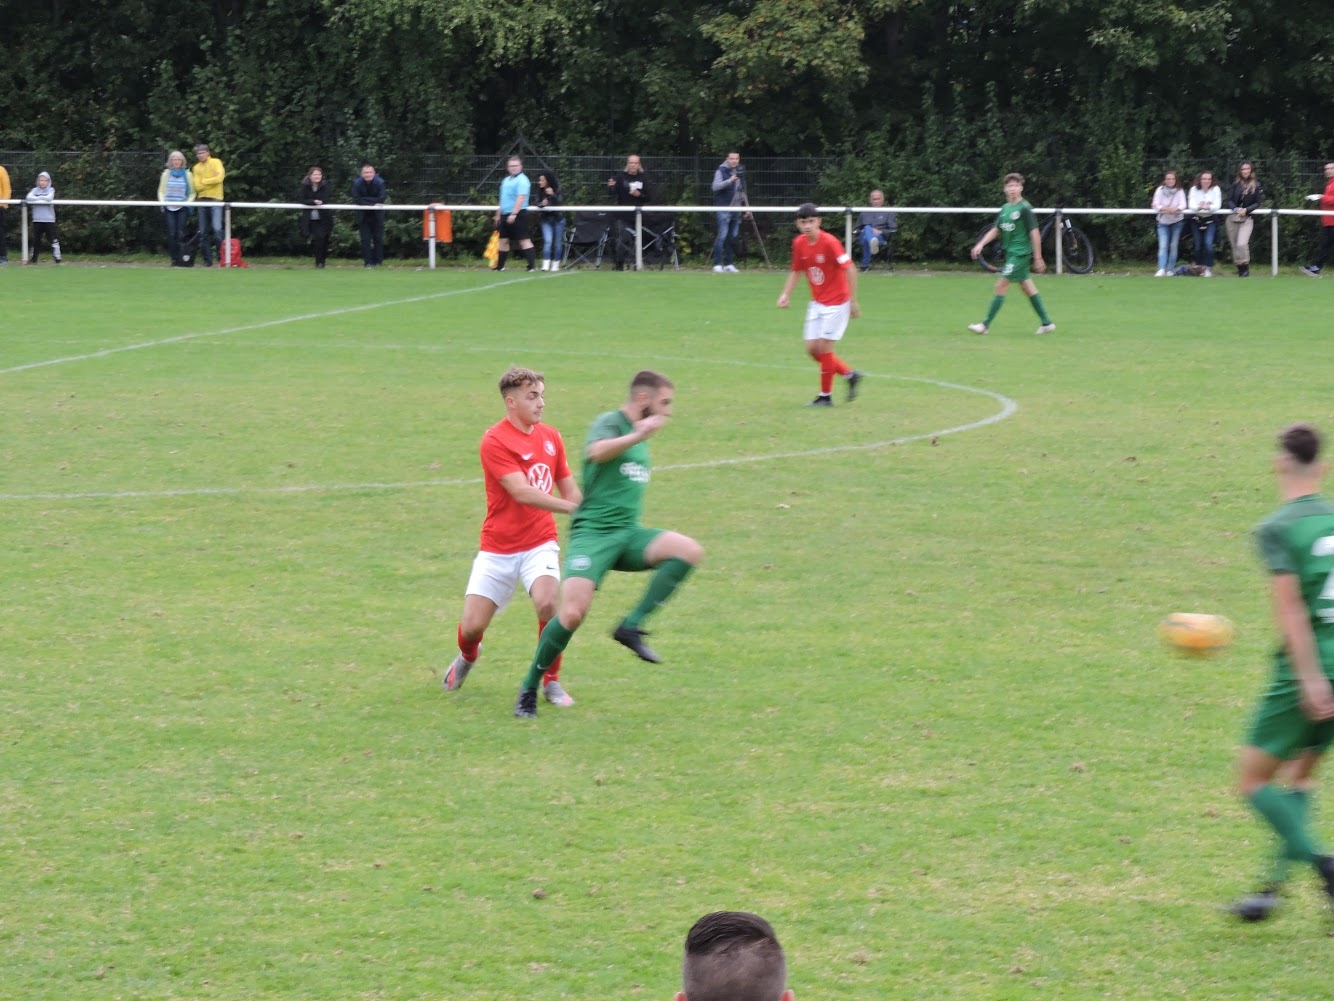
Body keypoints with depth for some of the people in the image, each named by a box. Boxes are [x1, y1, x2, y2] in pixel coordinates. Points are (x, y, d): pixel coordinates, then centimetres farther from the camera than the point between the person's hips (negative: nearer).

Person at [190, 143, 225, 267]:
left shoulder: (216, 162, 2)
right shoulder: (196, 168, 12)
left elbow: (219, 178, -14)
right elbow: (198, 186, 1)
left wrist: (204, 181, -4)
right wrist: (211, 181, -6)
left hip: (215, 199, -5)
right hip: (202, 200, 5)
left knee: (217, 228, -18)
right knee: (203, 232, 4)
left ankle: (222, 256, -9)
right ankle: (207, 259, 9)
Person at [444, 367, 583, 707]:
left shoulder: (551, 437, 6)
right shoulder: (495, 440, -13)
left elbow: (569, 490, 17)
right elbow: (521, 493, -23)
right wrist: (571, 507, -29)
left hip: (539, 544, 3)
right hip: (498, 549, -3)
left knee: (548, 603, -26)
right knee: (472, 625, -4)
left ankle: (551, 682, -5)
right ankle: (468, 657, 36)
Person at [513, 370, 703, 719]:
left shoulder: (638, 435, 20)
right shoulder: (609, 423, -6)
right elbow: (597, 452, -32)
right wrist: (638, 436, -44)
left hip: (628, 533, 8)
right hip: (593, 533, -8)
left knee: (689, 550, -18)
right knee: (573, 614, -22)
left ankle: (631, 627, -14)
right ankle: (529, 690, -1)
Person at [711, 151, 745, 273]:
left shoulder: (741, 171, 14)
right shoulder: (721, 171, -5)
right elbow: (715, 186, -19)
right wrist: (729, 181, -31)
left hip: (736, 208, 6)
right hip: (724, 208, -6)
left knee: (733, 237, 6)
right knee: (722, 236, -10)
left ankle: (729, 263, 11)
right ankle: (717, 264, -9)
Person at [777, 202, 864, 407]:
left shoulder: (829, 242, -21)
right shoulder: (799, 243, -1)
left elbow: (850, 269, -18)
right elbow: (796, 271, 13)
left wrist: (853, 301, -18)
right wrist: (786, 294, -2)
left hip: (836, 302, -7)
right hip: (817, 303, 7)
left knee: (824, 347, -8)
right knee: (812, 348, 4)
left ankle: (825, 396, 6)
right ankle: (850, 375, 23)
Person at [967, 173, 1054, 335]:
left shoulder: (1024, 208, -13)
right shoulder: (1004, 209, 10)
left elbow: (1034, 233, -12)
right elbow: (995, 230, 16)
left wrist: (1038, 258, -12)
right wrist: (980, 244, 3)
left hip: (1020, 253, -8)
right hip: (1011, 253, 8)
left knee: (1001, 286, -9)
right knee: (1027, 287, 11)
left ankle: (985, 325, -6)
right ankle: (1046, 323, 18)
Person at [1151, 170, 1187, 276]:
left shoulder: (1179, 191, -7)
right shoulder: (1160, 190, -7)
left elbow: (1183, 205, -16)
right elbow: (1155, 205, -14)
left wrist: (1176, 209, -38)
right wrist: (1164, 208, -35)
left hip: (1177, 221, 1)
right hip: (1163, 222, -1)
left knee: (1173, 246, 5)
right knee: (1163, 246, -13)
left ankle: (1170, 270, 15)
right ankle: (1161, 269, -22)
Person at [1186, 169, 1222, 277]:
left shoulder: (1215, 189, -6)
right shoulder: (1194, 189, -5)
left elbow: (1217, 205, -14)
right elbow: (1191, 205, -15)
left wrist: (1208, 207, -35)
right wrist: (1200, 207, -37)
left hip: (1210, 220, -1)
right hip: (1196, 220, 1)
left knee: (1208, 243, -17)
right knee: (1198, 246, 6)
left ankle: (1208, 268, -12)